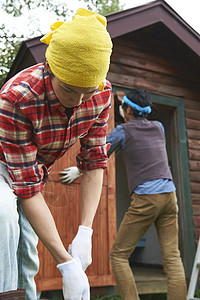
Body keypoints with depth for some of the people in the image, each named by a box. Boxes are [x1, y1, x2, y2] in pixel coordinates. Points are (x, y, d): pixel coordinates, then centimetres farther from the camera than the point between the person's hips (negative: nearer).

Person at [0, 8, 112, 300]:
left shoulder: (101, 93, -22)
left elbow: (94, 161, -13)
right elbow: (27, 187, -36)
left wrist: (85, 232, -22)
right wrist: (66, 263, -35)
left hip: (35, 167, 5)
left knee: (27, 258, -1)